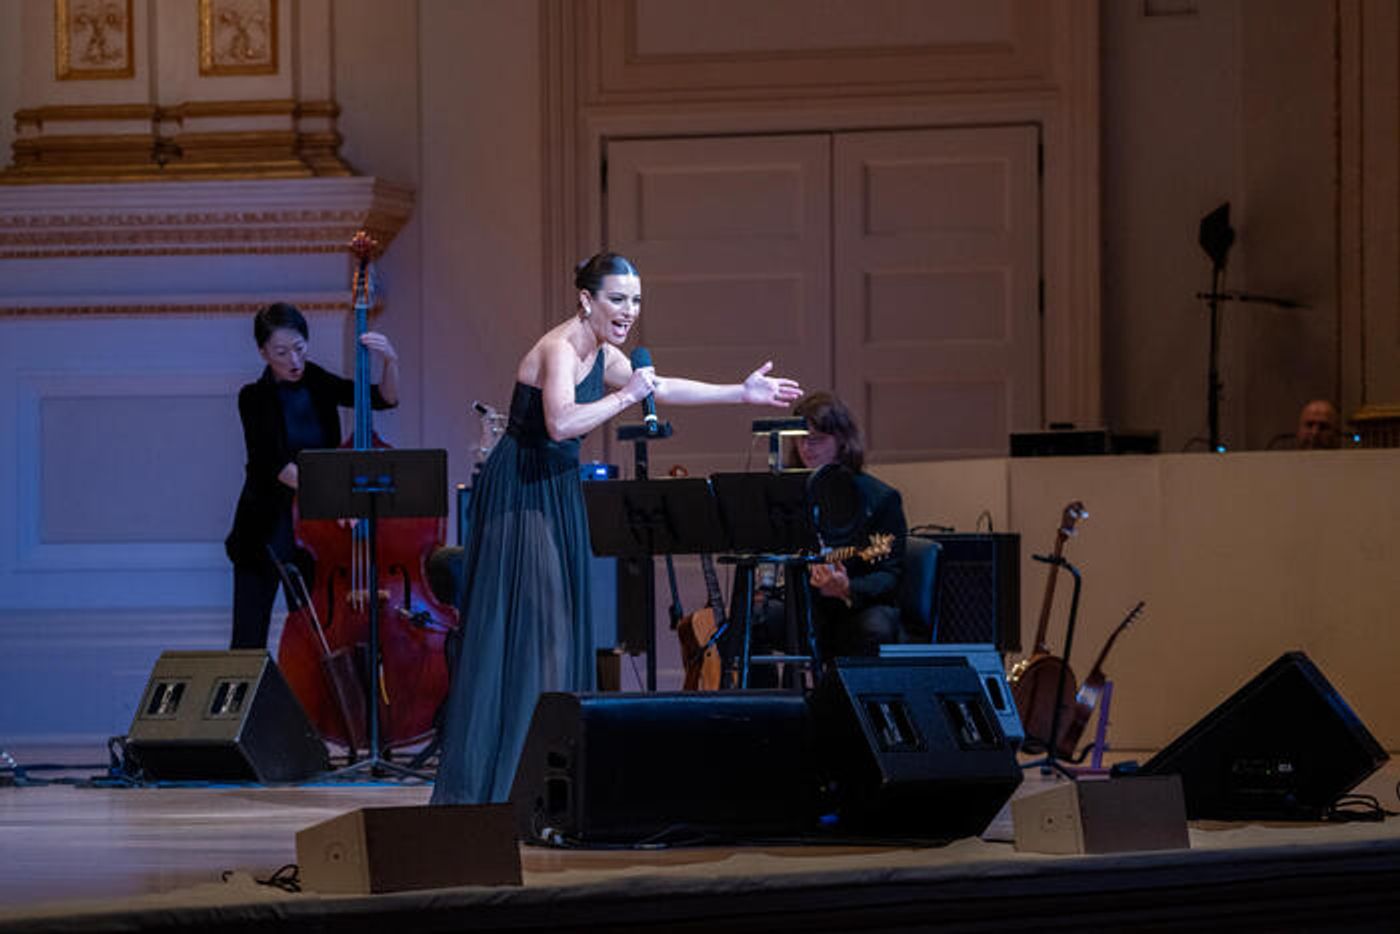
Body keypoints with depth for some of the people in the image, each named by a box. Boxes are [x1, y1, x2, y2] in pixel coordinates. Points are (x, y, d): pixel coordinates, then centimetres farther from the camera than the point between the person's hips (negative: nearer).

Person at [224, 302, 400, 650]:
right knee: (248, 644, -3)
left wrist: (390, 361, -24)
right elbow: (275, 464, -21)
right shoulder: (255, 399, -9)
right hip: (268, 530, -4)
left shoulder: (318, 385, 4)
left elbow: (386, 398, -3)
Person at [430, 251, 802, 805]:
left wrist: (742, 393, 25)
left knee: (560, 625, 8)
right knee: (517, 629, -12)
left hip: (557, 493, 9)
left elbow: (660, 387, 25)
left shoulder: (603, 355, 9)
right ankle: (482, 778, -11)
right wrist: (626, 396, -28)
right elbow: (561, 423, -36)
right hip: (520, 492, -9)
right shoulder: (559, 349, -19)